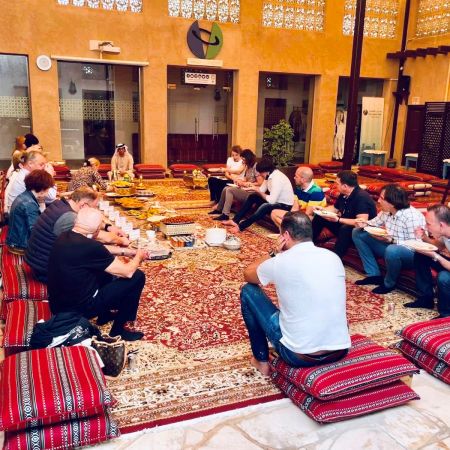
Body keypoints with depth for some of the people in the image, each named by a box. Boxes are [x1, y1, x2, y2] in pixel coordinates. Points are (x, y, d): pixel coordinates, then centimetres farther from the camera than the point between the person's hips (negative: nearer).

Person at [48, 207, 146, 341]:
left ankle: (104, 314, 33)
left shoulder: (64, 236, -1)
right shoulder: (89, 246, -26)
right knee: (137, 277, -4)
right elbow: (128, 272, -17)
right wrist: (139, 256, 3)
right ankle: (118, 329, 9)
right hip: (78, 309, -8)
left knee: (106, 268, 23)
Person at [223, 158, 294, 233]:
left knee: (264, 207, -35)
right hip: (275, 200, 10)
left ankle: (240, 227, -29)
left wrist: (259, 192, -16)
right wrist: (253, 189, -12)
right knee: (252, 197, 2)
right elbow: (261, 190, 7)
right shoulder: (269, 175, 0)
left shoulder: (277, 178, -27)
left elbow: (272, 200, -30)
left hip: (285, 206, -10)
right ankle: (235, 220, -2)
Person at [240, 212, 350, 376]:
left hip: (299, 355, -5)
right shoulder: (333, 257, 2)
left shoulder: (280, 262, -12)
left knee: (248, 291, 10)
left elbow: (248, 274, 8)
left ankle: (261, 360, 21)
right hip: (340, 350, 6)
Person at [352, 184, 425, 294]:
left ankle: (389, 284, -11)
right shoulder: (386, 211, -5)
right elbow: (376, 222, 11)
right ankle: (374, 275, 2)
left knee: (392, 250, -43)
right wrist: (365, 224, -11)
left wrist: (391, 240, -36)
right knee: (358, 233, 3)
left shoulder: (411, 217, -28)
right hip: (391, 246, 8)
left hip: (411, 254, -8)